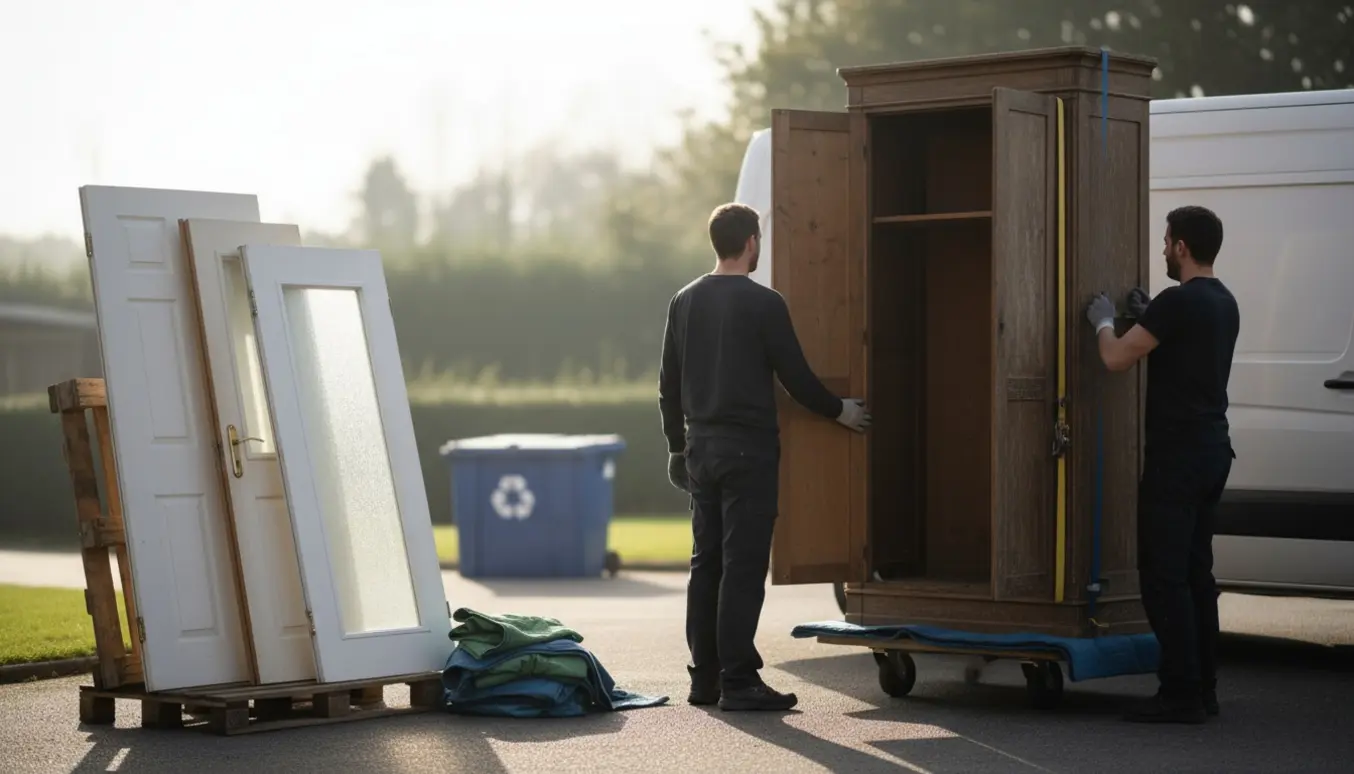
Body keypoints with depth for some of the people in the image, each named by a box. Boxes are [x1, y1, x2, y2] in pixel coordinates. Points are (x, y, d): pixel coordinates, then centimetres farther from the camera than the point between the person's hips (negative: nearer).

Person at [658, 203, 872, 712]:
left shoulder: (685, 302, 8)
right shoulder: (763, 304, -10)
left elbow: (669, 384, 12)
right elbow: (796, 377, -8)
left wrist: (678, 442, 22)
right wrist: (840, 411, 8)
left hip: (701, 446, 6)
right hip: (748, 449, -6)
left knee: (705, 563, 11)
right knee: (743, 566, -6)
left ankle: (704, 678, 14)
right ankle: (738, 682, -7)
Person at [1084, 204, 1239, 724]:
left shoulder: (1179, 302, -16)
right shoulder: (1223, 303, 14)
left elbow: (1117, 359, -16)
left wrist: (1103, 322, 3)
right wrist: (1146, 317, 27)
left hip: (1176, 454, -10)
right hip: (1212, 451, 10)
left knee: (1163, 574, -8)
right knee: (1195, 571, 14)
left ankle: (1181, 693, -9)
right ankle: (1202, 688, 16)